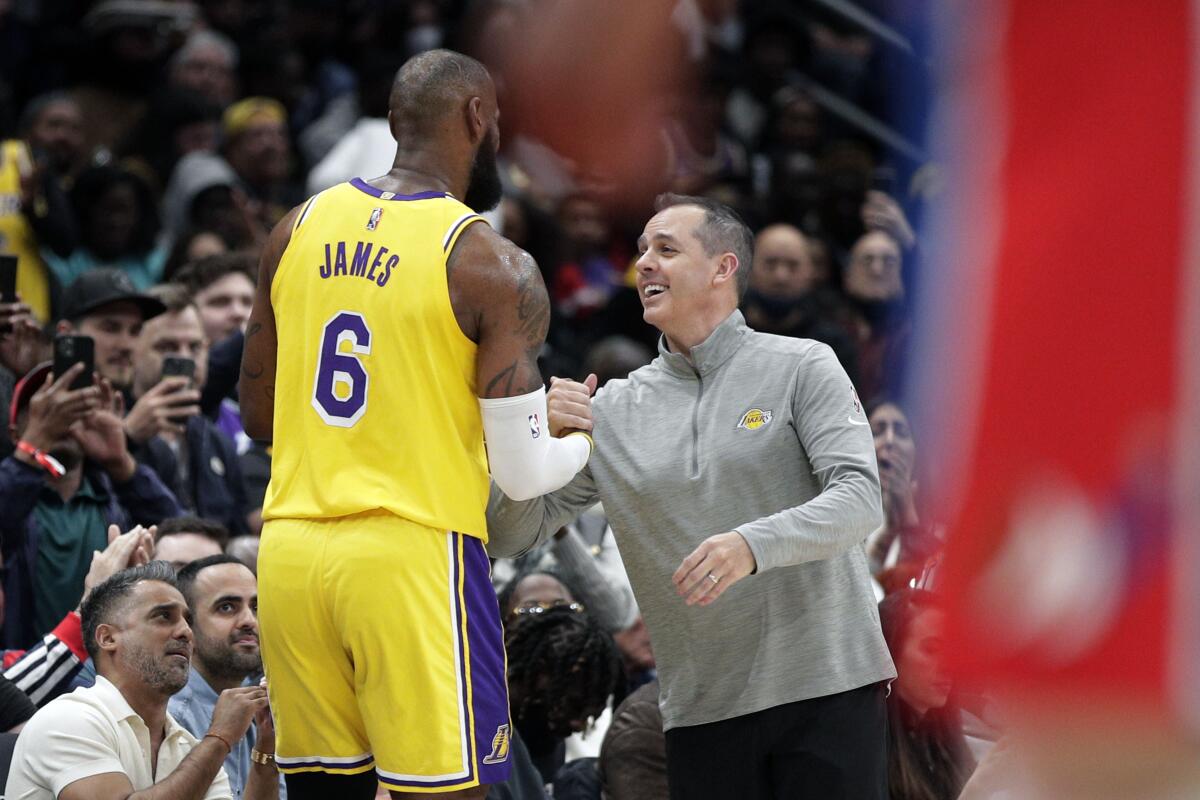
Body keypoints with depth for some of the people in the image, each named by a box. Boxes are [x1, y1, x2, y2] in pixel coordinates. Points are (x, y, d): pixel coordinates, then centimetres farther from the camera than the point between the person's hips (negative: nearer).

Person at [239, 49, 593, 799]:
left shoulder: (299, 231, 9)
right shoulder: (493, 267, -8)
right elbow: (524, 474, -7)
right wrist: (589, 441, 14)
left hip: (292, 552, 5)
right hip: (415, 554, -5)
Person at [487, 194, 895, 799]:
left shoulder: (802, 369, 0)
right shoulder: (614, 409, 9)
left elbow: (858, 498, -12)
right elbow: (510, 534, 8)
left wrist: (754, 545, -29)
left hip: (827, 687, -3)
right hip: (701, 714, 3)